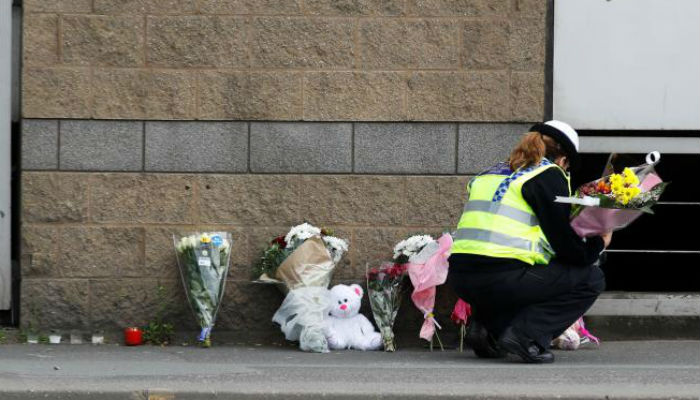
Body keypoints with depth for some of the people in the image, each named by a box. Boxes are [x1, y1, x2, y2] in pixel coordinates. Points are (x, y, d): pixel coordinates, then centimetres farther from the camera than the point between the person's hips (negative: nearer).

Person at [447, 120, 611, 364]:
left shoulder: (489, 174, 24)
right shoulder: (549, 175, 2)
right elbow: (566, 246, -1)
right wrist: (598, 244, 20)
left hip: (460, 278, 8)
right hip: (500, 279, -8)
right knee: (592, 279, 7)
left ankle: (486, 327, 13)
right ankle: (526, 335, -8)